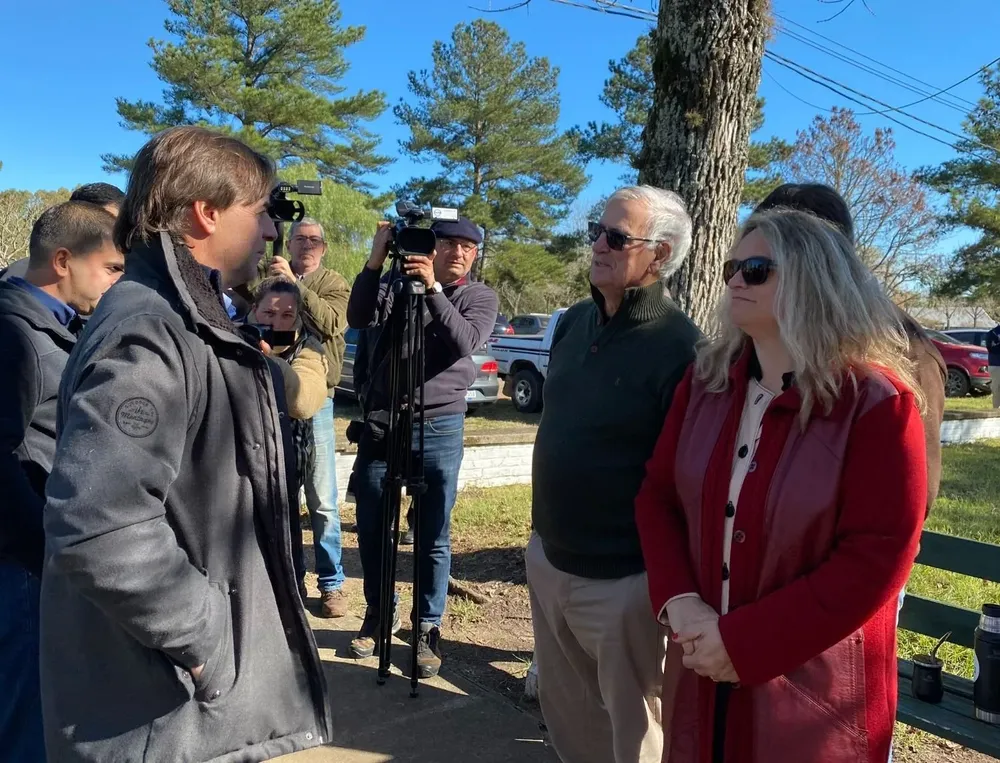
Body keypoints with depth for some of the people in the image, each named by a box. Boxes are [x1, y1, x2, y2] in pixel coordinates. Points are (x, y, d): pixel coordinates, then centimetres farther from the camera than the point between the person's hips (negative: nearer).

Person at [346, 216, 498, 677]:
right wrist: (375, 263, -19)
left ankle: (427, 629, 19)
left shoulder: (480, 297, 3)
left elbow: (465, 342, -15)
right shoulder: (394, 283, 5)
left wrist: (432, 289, -24)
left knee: (433, 537, 5)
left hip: (439, 428, -1)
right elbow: (358, 319, -9)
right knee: (371, 529, 11)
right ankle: (377, 614, 30)